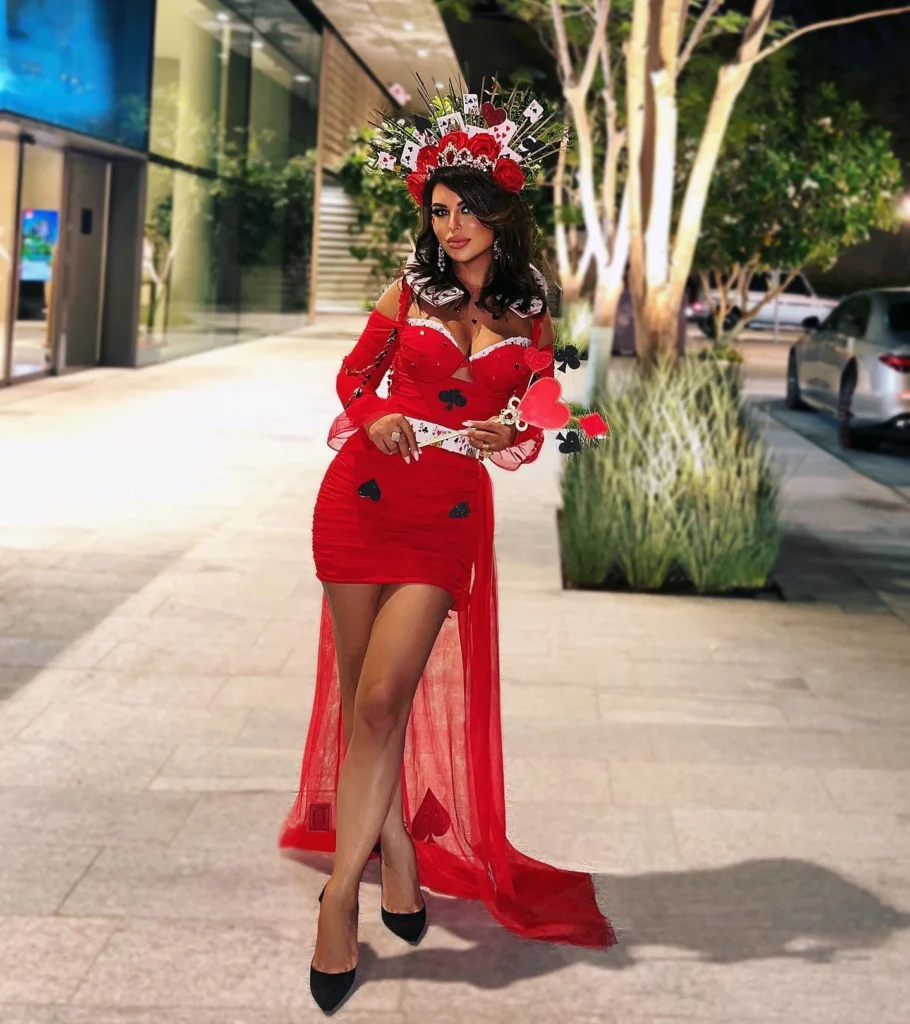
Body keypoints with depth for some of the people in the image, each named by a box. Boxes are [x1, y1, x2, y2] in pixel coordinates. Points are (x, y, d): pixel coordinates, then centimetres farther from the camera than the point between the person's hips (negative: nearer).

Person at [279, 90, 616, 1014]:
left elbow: (531, 427, 14)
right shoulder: (409, 295, 8)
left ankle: (341, 892, -4)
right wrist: (374, 419, -5)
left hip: (450, 517, -1)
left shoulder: (529, 321, 9)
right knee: (362, 696, 3)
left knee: (382, 697, -12)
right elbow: (354, 375, 16)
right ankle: (398, 851, 20)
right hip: (364, 494, 1)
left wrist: (506, 437, -8)